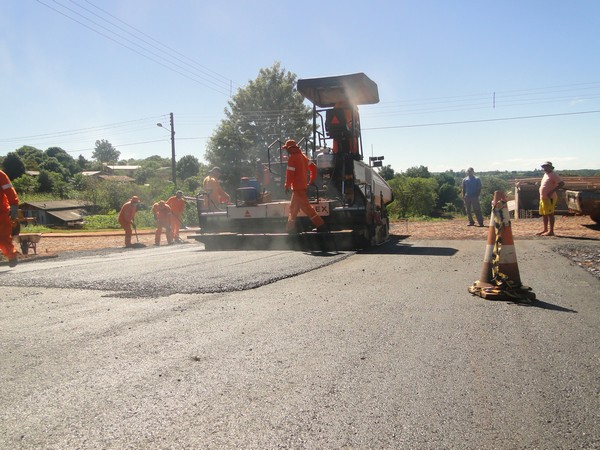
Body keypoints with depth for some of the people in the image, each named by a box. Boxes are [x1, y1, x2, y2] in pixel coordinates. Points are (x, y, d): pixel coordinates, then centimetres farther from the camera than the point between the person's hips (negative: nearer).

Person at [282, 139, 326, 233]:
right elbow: (313, 167, 14)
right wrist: (312, 180, 19)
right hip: (303, 185, 9)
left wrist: (287, 186, -7)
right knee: (293, 207, 16)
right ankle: (290, 227, 22)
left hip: (297, 187, -9)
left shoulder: (292, 158, -12)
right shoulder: (302, 156, 14)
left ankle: (320, 225, -11)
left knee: (306, 207, -9)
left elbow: (290, 173, -17)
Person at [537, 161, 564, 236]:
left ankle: (551, 231, -5)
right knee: (543, 214, 13)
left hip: (549, 198, -9)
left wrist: (552, 191, -23)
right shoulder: (545, 174, 18)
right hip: (543, 198, 9)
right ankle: (545, 230, 23)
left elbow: (562, 183, -18)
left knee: (550, 214, -7)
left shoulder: (553, 175, -10)